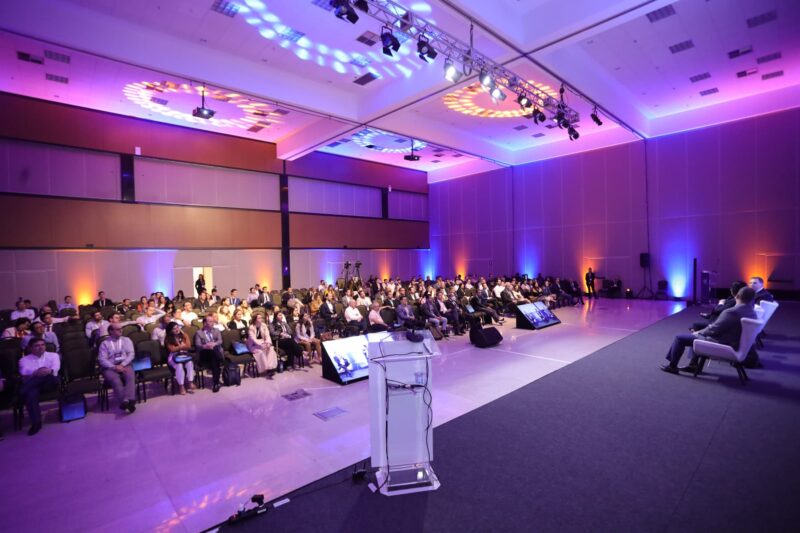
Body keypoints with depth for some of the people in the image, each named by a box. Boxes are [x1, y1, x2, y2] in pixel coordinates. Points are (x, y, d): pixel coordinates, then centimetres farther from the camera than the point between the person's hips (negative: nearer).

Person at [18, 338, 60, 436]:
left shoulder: (53, 355, 17)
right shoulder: (24, 359, 16)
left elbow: (56, 366, -4)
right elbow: (24, 372, -4)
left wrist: (50, 370, -30)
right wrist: (36, 373, -28)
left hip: (50, 383, 0)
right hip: (32, 385, 0)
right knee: (30, 393, -34)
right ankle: (36, 422, -30)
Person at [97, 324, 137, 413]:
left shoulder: (126, 340, 16)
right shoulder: (104, 343, 10)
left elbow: (131, 354, 5)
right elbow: (102, 359, -1)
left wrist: (122, 365, -11)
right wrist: (114, 367, -16)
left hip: (125, 365, 1)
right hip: (110, 367, -1)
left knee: (130, 377, -31)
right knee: (116, 380, -32)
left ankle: (129, 399, -46)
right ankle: (125, 401, -39)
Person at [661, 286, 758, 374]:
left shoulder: (731, 312, -27)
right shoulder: (752, 312, 1)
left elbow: (714, 329, -21)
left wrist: (699, 332, -2)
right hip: (733, 344, 9)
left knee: (680, 338, 0)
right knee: (698, 334, 31)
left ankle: (672, 366, 13)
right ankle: (693, 365, 29)